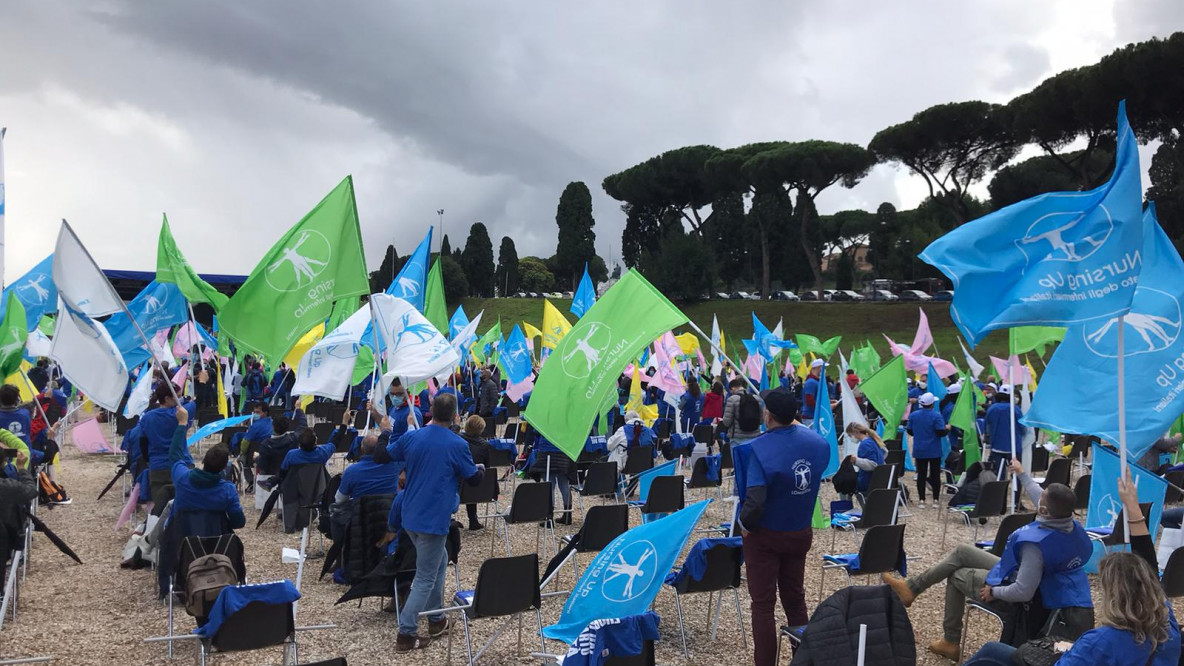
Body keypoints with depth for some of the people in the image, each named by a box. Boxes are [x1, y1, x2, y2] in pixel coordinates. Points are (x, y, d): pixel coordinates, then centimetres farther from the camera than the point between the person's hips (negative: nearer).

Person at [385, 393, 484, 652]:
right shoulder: (457, 445, -14)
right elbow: (474, 480, -3)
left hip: (410, 516, 7)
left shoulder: (411, 437, -1)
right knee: (425, 578, 3)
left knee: (438, 561, 24)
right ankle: (406, 635, 3)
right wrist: (481, 469, 20)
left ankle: (436, 620, 30)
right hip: (433, 520, -7)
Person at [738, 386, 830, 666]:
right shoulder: (818, 442, -9)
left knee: (763, 604, 8)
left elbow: (755, 501, -34)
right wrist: (796, 423, 18)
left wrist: (745, 523, -13)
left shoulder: (758, 448, -27)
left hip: (765, 536, -5)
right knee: (795, 598, 21)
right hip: (801, 533, 5)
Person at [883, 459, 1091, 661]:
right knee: (962, 551, 18)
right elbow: (1044, 500, 7)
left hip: (1012, 589, -8)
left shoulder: (1037, 543, -40)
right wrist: (1022, 474, 19)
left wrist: (993, 592, -20)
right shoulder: (1071, 525, -15)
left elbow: (1023, 592, -38)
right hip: (1019, 573, 8)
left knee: (957, 576, 18)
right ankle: (911, 586, 23)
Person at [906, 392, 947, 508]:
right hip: (934, 451, -3)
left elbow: (909, 431, 6)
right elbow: (941, 432, -17)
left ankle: (921, 500, 8)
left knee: (921, 475, 7)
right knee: (935, 475, 7)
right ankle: (936, 500, 10)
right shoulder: (936, 415, -14)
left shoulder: (913, 415, -1)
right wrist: (947, 429, 3)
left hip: (919, 451, 3)